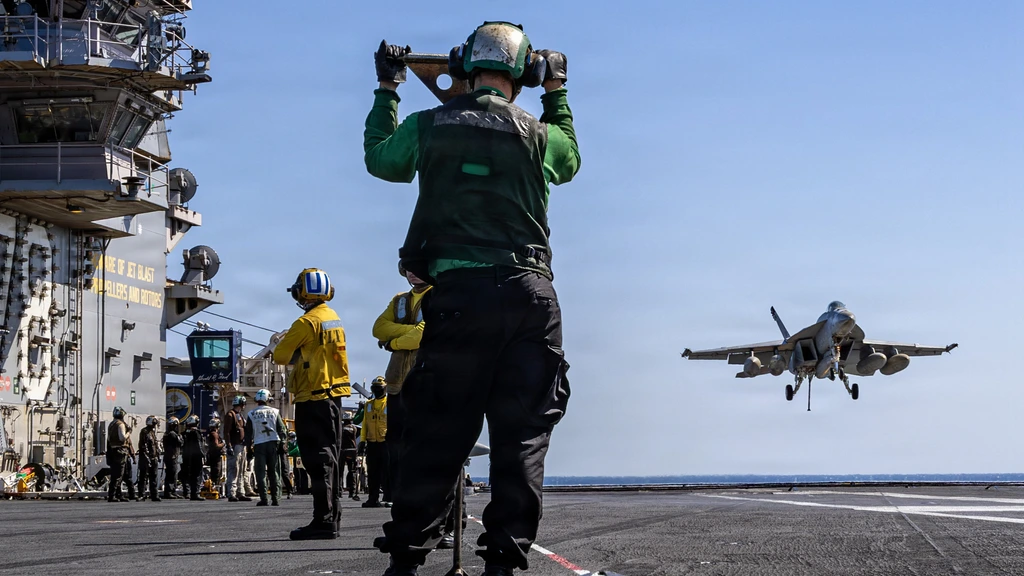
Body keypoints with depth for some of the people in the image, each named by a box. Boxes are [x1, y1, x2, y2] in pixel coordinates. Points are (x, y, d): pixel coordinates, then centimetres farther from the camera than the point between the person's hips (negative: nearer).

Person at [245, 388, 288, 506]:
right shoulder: (274, 412, 4)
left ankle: (263, 499, -6)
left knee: (261, 473, 0)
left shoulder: (252, 414, 4)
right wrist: (282, 444, 7)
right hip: (273, 443, 1)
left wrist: (249, 447, 11)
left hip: (259, 445, -1)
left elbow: (248, 433, 5)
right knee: (274, 472, 6)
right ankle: (276, 499, 3)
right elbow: (282, 430, 3)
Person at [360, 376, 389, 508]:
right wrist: (363, 441, 9)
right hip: (372, 443, 5)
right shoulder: (368, 405, 14)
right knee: (372, 473, 7)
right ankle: (373, 499, 12)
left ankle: (388, 499, -3)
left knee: (387, 472, -5)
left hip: (386, 443, -5)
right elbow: (365, 424, 15)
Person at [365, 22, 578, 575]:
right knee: (523, 435, 4)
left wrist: (386, 90, 35)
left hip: (457, 293, 0)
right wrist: (556, 92, 38)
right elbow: (570, 159, 29)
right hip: (530, 294, 0)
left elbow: (379, 159, 25)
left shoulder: (428, 126, 5)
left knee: (436, 435, 4)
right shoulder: (538, 134, 6)